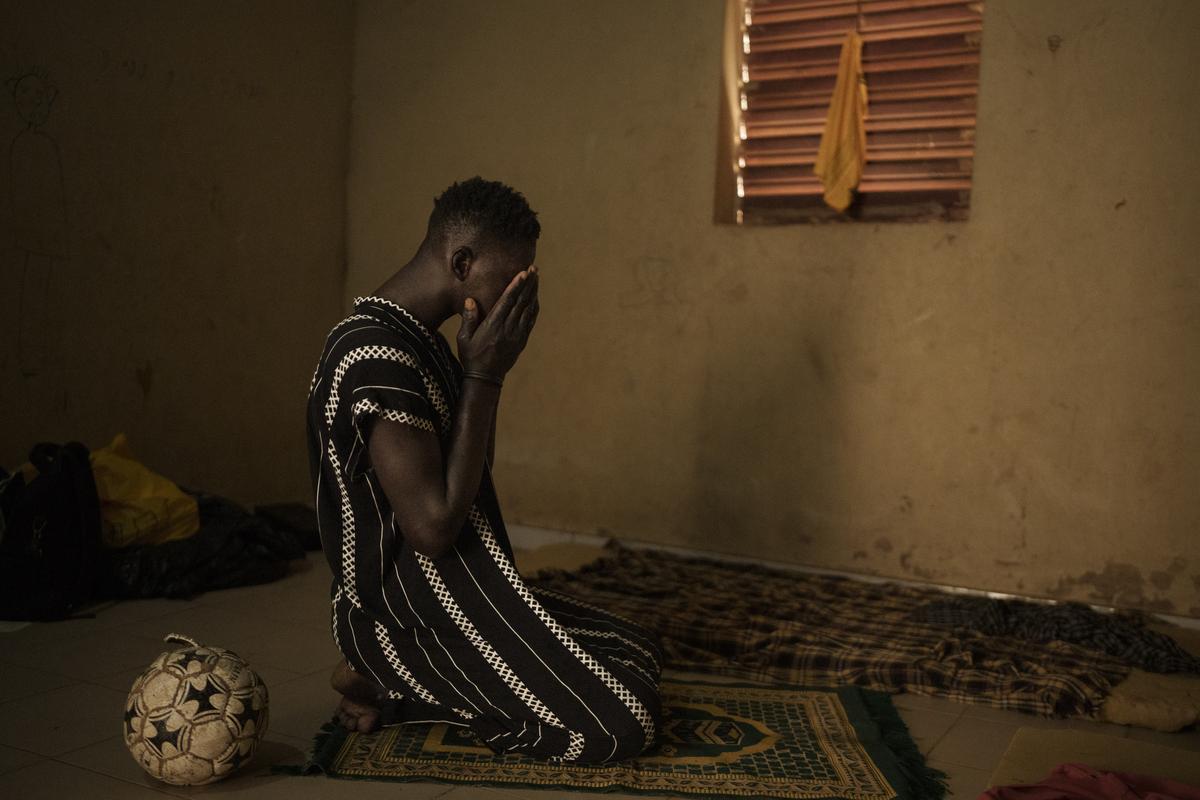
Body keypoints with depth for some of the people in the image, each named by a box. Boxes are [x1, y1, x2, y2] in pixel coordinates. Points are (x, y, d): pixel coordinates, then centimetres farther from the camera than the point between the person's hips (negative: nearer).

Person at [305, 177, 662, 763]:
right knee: (621, 724, -14)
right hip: (406, 612, -10)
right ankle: (390, 688, -2)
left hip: (450, 591, 10)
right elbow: (434, 527, -27)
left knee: (640, 655, 12)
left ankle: (407, 681, 8)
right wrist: (483, 376, -23)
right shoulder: (378, 356, -25)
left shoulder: (414, 337, 8)